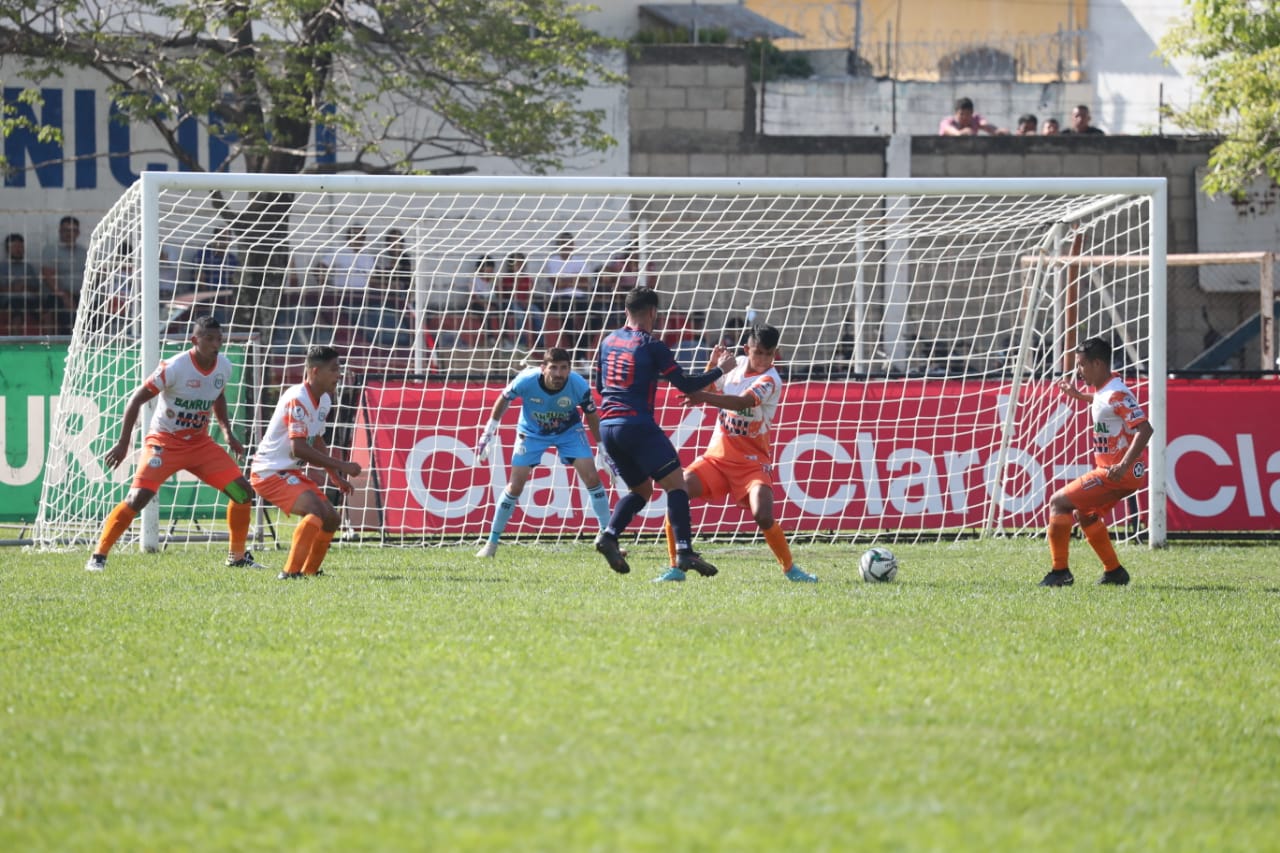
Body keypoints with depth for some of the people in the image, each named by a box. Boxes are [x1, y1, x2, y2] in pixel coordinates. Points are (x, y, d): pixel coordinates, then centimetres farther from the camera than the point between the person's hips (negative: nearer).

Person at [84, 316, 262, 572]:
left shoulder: (224, 367, -2)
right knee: (139, 497, -21)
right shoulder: (174, 368, -21)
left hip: (200, 443, 6)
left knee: (243, 491, -3)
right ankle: (98, 557, -11)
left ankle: (238, 556, 14)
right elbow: (136, 400, -16)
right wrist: (123, 443, -18)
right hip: (164, 442, -6)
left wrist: (228, 432, 10)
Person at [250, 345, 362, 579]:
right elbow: (298, 448, -29)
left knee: (331, 518, 10)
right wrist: (341, 465, -27)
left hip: (290, 472, 10)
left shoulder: (323, 401, 8)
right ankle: (290, 572, -28)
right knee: (316, 509, -28)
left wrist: (336, 476, 13)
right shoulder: (298, 400, -23)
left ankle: (309, 570, 21)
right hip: (270, 472, -10)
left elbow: (317, 443, 22)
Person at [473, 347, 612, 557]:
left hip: (569, 431, 1)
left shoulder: (579, 386, -29)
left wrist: (602, 447, -2)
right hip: (532, 433, -1)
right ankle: (492, 543, 9)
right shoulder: (526, 380, -32)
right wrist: (489, 431, -6)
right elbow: (504, 399, -10)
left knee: (592, 477, -11)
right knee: (515, 486, -5)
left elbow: (591, 415, -10)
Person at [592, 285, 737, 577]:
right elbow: (685, 384, -5)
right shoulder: (651, 346, -5)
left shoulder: (608, 342, 13)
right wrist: (720, 370, 8)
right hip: (638, 425, -7)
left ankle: (609, 536, 0)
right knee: (675, 483, -4)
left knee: (641, 488, 20)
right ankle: (684, 550, -17)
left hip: (607, 426, 7)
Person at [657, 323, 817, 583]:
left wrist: (704, 397, -47)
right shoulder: (736, 365, 4)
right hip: (717, 455, 5)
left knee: (763, 516, -24)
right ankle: (675, 568, -6)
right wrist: (713, 365, 1)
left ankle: (789, 568, 3)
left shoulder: (770, 381, -15)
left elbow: (742, 402, -34)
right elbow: (708, 388, 21)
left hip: (752, 462, -5)